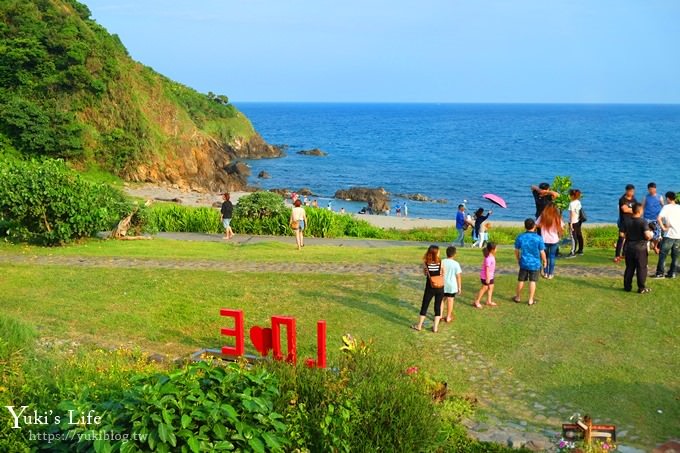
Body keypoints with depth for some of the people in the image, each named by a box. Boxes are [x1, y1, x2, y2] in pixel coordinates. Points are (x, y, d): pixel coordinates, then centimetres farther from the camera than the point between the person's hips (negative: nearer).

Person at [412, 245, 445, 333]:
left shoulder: (425, 263, -12)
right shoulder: (441, 262, -13)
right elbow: (444, 275, -5)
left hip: (430, 288, 0)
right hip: (440, 288, 0)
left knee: (424, 306, 13)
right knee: (438, 306, 12)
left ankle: (419, 325, 23)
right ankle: (435, 327, 15)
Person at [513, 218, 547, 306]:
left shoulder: (520, 237, -7)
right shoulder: (538, 238, -14)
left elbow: (516, 250, 1)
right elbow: (542, 252, -9)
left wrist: (518, 259, 18)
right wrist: (544, 261, 8)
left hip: (524, 262, 2)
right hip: (535, 263, -2)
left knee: (521, 280, 15)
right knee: (532, 281, 6)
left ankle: (518, 297, 29)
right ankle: (531, 300, 11)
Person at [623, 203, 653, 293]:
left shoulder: (627, 221, 2)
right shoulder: (643, 222, -15)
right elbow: (647, 235, -23)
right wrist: (651, 234, -2)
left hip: (629, 248, 5)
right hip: (640, 248, -5)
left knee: (629, 268, 12)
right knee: (641, 269, 4)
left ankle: (627, 286, 15)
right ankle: (641, 288, 8)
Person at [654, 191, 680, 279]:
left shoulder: (666, 207, -5)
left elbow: (659, 218, -20)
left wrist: (663, 227, -9)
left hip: (669, 235, -4)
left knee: (663, 254, 3)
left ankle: (660, 273, 1)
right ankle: (672, 273, 15)